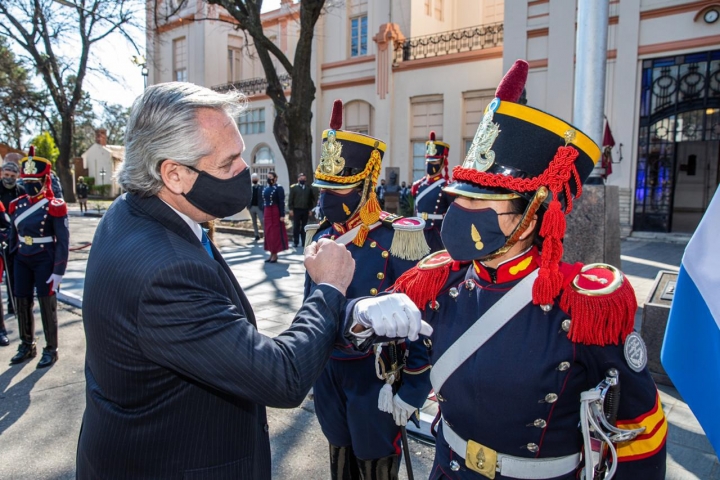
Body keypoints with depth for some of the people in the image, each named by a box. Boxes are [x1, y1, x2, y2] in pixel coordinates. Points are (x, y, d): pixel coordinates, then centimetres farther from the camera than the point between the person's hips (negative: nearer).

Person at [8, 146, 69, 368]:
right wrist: (12, 260, 13)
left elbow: (63, 242, -12)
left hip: (45, 261, -5)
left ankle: (51, 350, 17)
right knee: (22, 304, 12)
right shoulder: (16, 205, 5)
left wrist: (58, 271, -15)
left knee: (47, 305, 3)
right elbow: (14, 236, 14)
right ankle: (27, 346, 29)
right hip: (22, 261, 6)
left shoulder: (54, 206, -12)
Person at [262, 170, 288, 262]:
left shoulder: (279, 188, -8)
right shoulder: (266, 188, 13)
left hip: (276, 213, -7)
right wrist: (263, 213, 14)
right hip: (267, 213, 7)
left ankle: (275, 254, 5)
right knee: (268, 233, 9)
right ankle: (272, 253, 17)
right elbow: (264, 202, 16)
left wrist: (282, 215, -18)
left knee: (276, 233, -2)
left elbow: (282, 202, -13)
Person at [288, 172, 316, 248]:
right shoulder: (294, 187, 1)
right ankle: (296, 242, 6)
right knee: (296, 226, 1)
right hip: (296, 210, -2)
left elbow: (311, 199, 11)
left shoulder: (308, 188, 9)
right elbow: (290, 199, -2)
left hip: (305, 210, 2)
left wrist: (310, 209, 5)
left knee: (304, 227, 6)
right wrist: (291, 209, -8)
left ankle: (304, 242, 12)